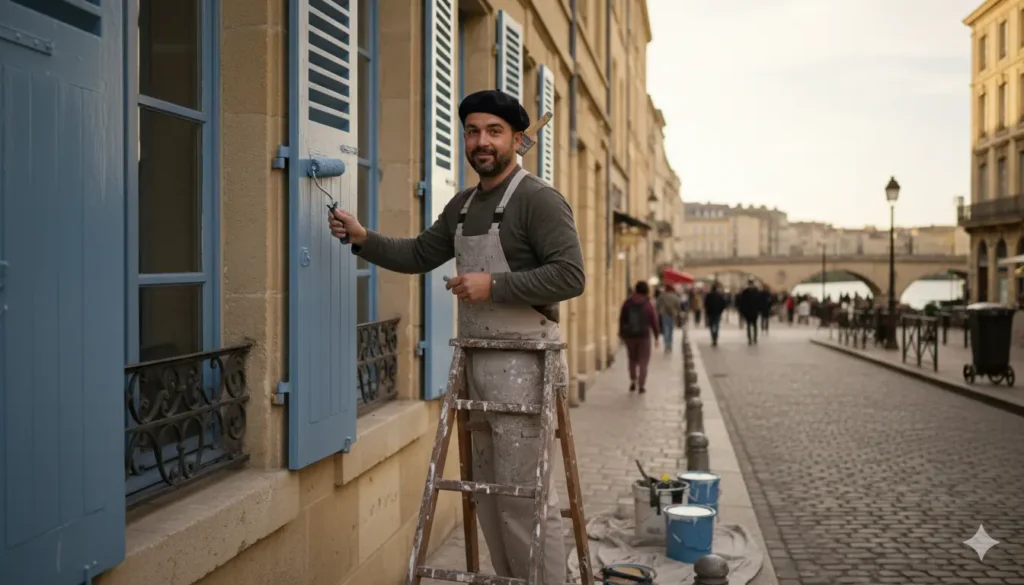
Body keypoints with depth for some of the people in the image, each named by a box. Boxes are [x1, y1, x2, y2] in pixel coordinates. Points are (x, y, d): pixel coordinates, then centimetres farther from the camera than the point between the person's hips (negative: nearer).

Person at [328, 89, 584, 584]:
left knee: (523, 493, -6)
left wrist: (494, 285, -20)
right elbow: (419, 255, 22)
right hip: (476, 362, 8)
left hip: (521, 364, -8)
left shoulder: (539, 199, -9)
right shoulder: (462, 205, 15)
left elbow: (571, 276, -17)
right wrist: (363, 239, 8)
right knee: (487, 491, 14)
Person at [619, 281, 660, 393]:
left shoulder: (628, 303, -1)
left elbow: (622, 319, 1)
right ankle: (641, 385, 0)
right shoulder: (648, 305, -6)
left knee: (632, 359, 19)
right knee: (643, 361, 5)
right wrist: (656, 337, 2)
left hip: (629, 335, 2)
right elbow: (654, 321, -5)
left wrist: (621, 333, 10)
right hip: (643, 335, -2)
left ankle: (633, 381, 13)